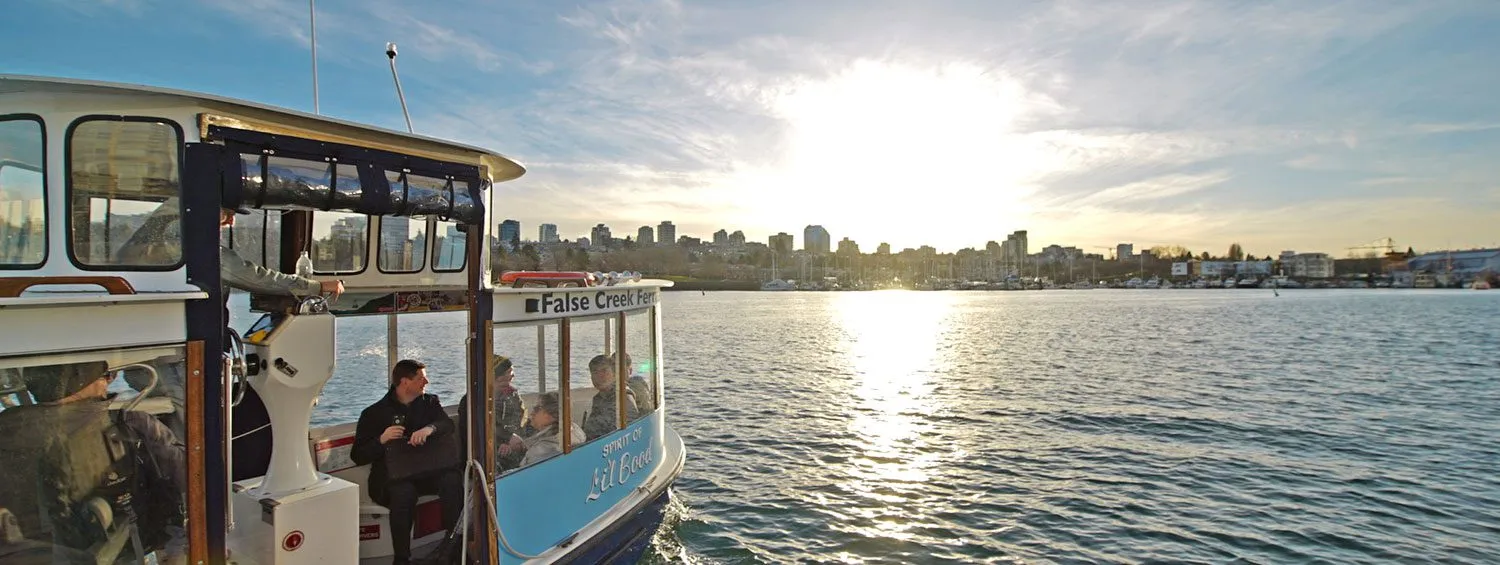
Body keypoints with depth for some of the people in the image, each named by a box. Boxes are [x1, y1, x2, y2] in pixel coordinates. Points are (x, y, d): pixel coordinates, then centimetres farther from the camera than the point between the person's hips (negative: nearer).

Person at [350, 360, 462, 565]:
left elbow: (448, 424, -2)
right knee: (404, 491, -35)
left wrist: (430, 428, -24)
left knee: (453, 480, -30)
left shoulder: (430, 402, 18)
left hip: (428, 470, 2)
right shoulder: (374, 413, 10)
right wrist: (381, 440, -12)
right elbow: (357, 457, 6)